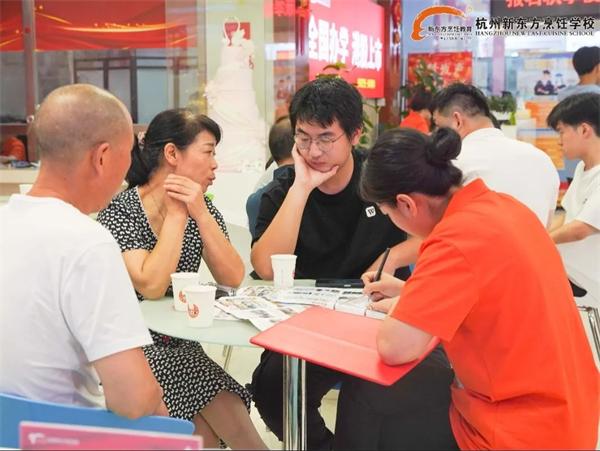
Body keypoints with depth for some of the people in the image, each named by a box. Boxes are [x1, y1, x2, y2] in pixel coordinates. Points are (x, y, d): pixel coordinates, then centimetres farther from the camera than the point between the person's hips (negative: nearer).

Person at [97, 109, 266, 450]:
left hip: (181, 345, 5)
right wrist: (176, 215, -17)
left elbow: (233, 279, -7)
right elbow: (151, 287, -24)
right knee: (228, 415, -23)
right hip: (135, 345, -5)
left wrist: (199, 213, -16)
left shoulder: (203, 209, 5)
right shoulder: (119, 213, -11)